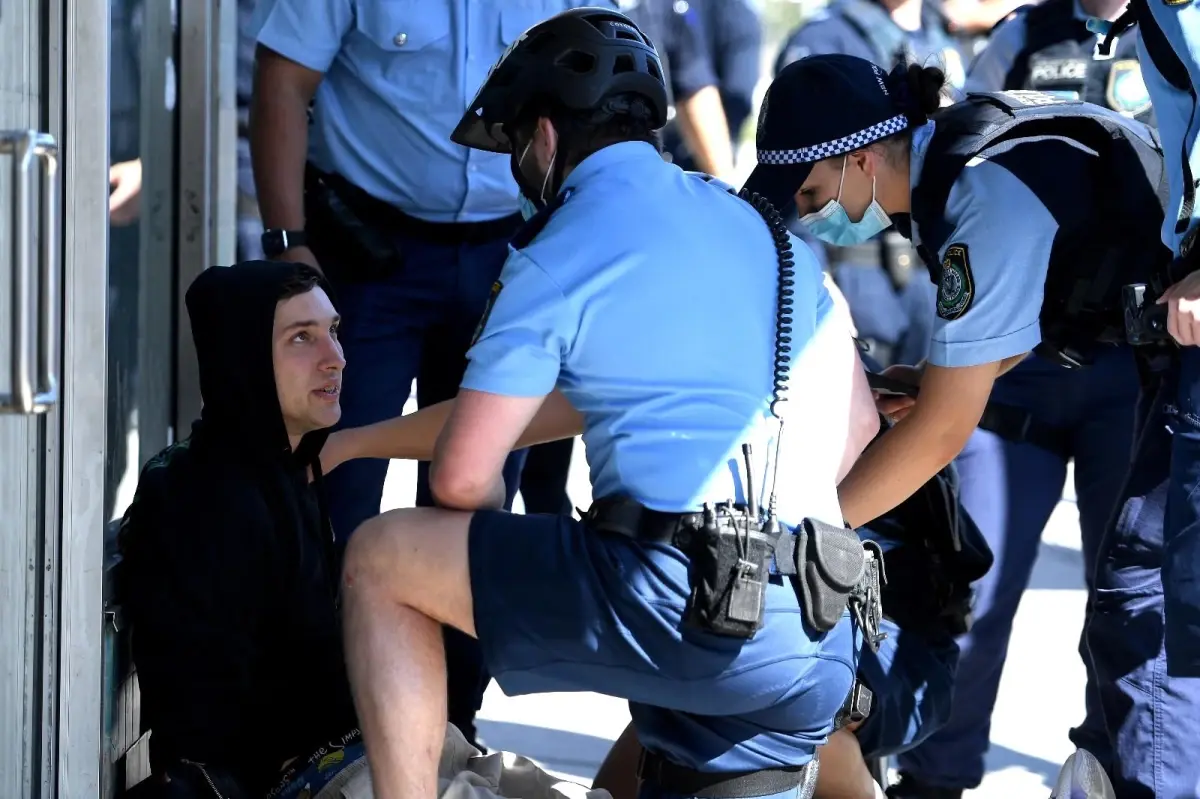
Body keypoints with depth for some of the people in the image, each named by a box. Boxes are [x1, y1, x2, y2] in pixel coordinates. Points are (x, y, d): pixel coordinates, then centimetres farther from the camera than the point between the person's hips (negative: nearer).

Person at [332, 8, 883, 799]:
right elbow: (857, 422, 23)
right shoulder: (771, 229, 19)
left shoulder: (559, 258, 0)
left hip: (675, 608, -6)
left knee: (381, 560, 7)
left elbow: (461, 477, 0)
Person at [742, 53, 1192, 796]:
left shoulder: (988, 198, -26)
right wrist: (941, 376, 0)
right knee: (1140, 586, 13)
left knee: (1142, 600, -11)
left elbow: (943, 429, -24)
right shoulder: (949, 156, 0)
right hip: (1169, 336, 10)